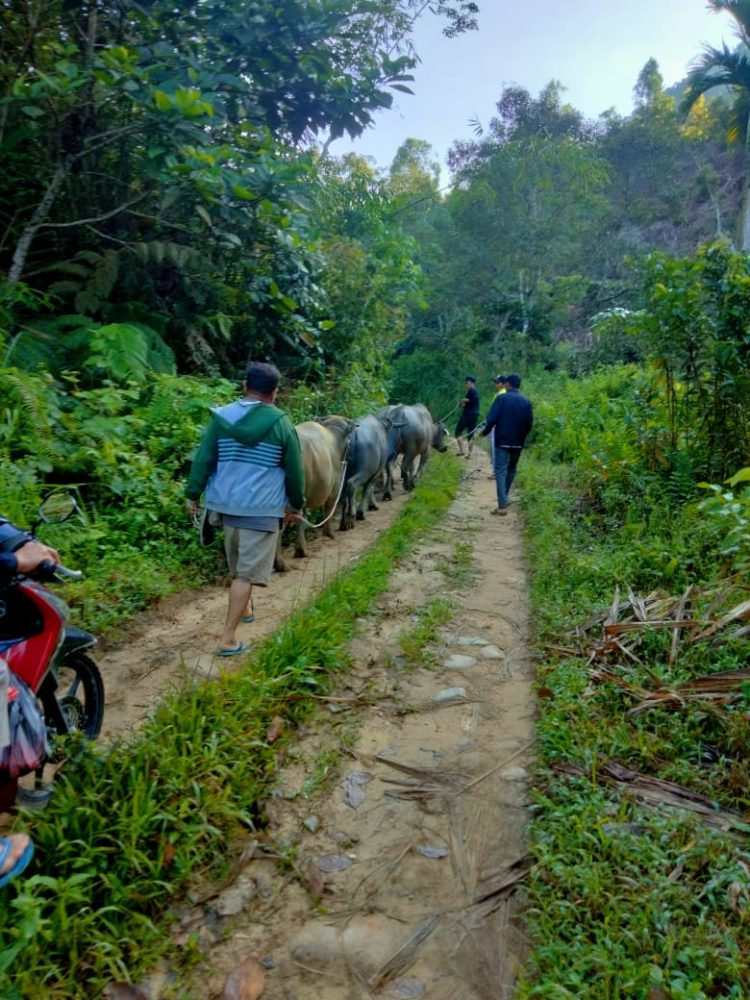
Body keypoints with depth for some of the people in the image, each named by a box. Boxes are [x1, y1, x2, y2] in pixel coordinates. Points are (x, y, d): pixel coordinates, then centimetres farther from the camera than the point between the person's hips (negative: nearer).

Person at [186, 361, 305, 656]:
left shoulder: (222, 417, 2)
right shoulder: (281, 423, -4)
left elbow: (203, 459, 2)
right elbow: (295, 470, 0)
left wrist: (192, 494, 9)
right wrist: (296, 504, 12)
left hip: (227, 504, 4)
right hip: (262, 509, -4)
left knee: (238, 566, 24)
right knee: (247, 573, -1)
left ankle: (244, 609, 44)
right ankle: (228, 638, -2)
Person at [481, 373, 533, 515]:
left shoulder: (501, 398, -8)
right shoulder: (526, 401, 3)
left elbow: (491, 419, -13)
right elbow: (529, 423, 3)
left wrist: (485, 432, 4)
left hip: (502, 441, -4)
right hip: (518, 442, 4)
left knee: (500, 471, -4)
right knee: (511, 469, 20)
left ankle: (502, 505, -12)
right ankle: (503, 499, 29)